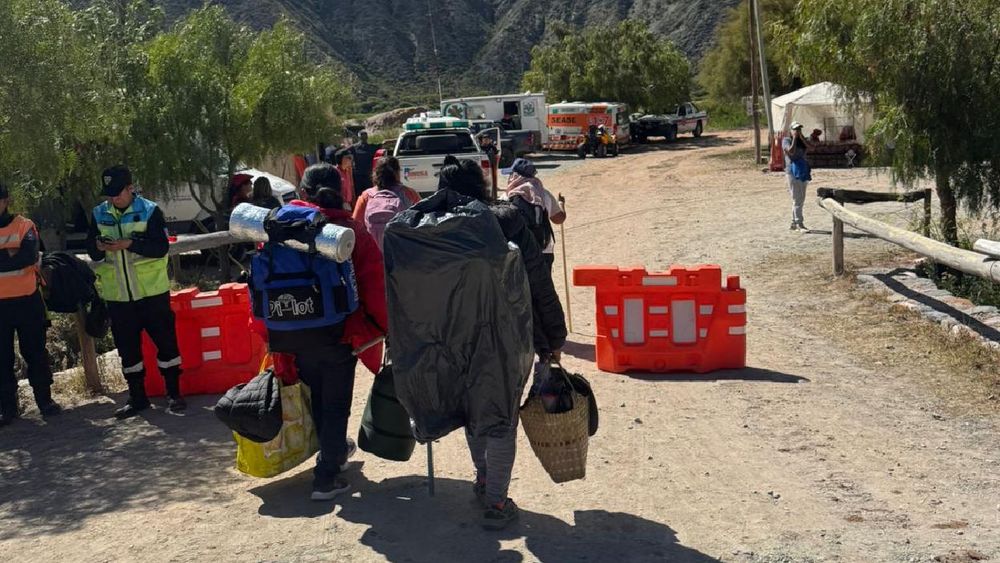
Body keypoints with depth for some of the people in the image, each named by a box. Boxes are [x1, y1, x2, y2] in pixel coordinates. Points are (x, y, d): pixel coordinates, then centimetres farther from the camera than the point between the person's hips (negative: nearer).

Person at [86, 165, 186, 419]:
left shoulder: (150, 211, -7)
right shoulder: (99, 214, 5)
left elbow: (162, 247, -14)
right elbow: (92, 252, 8)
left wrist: (130, 243, -25)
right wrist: (99, 247, -15)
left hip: (152, 290, -4)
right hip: (117, 295, 4)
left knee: (165, 341, 2)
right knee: (127, 347, 10)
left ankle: (174, 393, 14)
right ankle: (137, 398, 21)